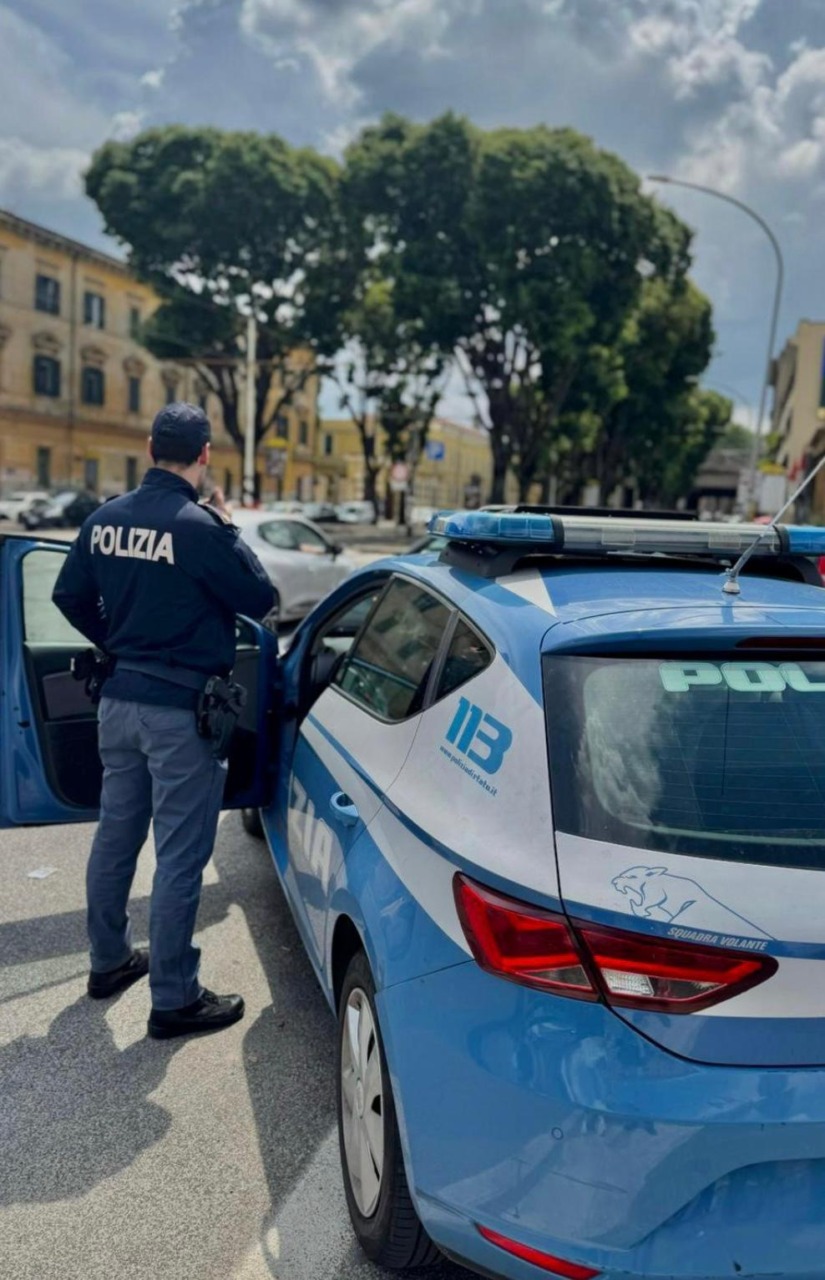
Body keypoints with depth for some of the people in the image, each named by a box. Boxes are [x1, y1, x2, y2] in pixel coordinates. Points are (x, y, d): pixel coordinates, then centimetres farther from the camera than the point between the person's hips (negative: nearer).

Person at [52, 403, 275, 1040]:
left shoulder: (105, 518, 4)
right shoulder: (199, 527, -18)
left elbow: (70, 595, 12)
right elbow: (262, 599, -9)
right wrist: (230, 532, 2)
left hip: (120, 699, 8)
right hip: (182, 710, -7)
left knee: (116, 835, 19)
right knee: (180, 855, 1)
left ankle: (109, 961, 36)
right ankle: (174, 999, 10)